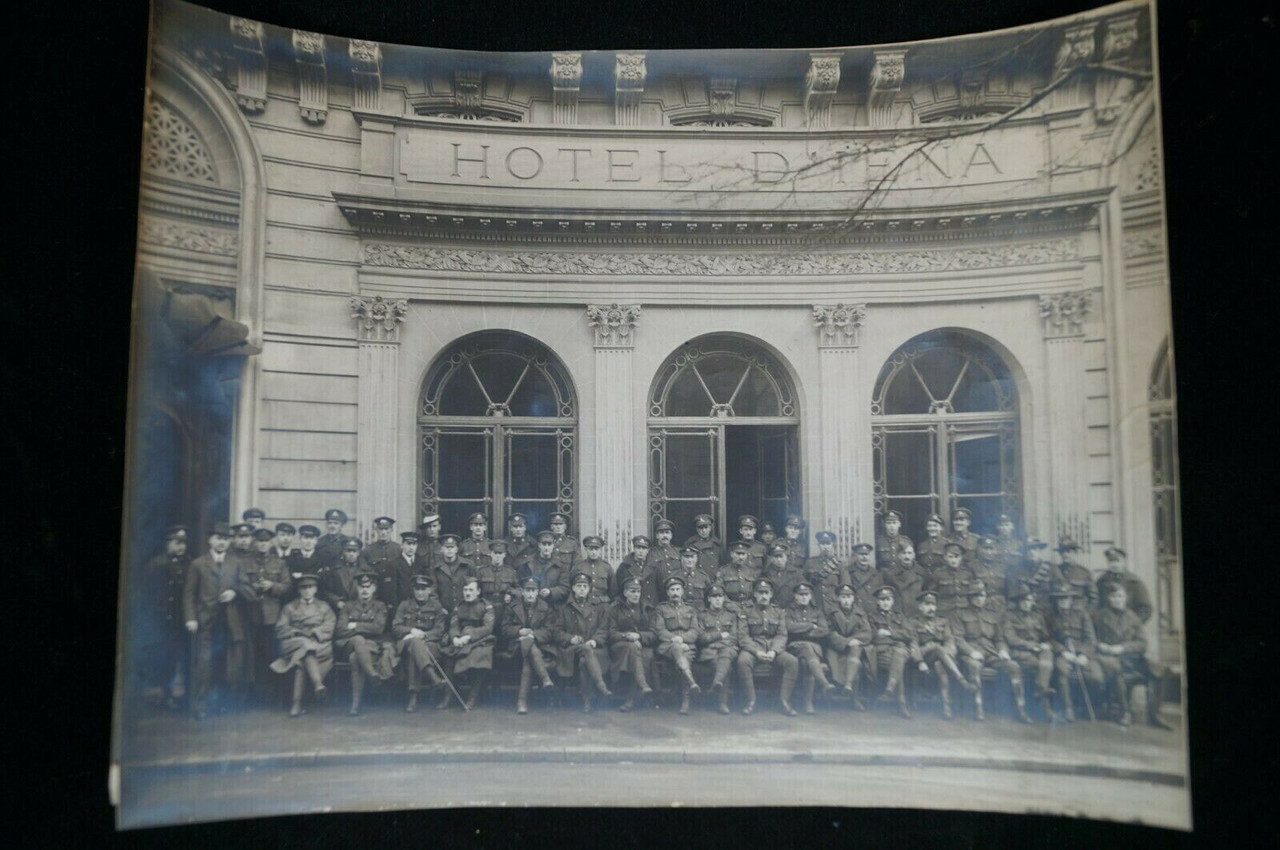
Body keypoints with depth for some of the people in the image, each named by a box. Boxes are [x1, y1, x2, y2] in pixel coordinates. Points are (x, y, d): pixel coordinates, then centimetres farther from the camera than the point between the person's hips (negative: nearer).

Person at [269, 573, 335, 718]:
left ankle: (297, 704, -44)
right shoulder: (289, 608, 24)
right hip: (294, 643, 0)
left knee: (302, 659, -34)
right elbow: (280, 630, 10)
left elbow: (328, 629, 8)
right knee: (304, 647, -37)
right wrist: (298, 632, -6)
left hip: (318, 644, 0)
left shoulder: (324, 607, 23)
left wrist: (312, 632, -9)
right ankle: (318, 684, -55)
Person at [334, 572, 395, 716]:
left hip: (373, 646, -1)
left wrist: (355, 626, -2)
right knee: (358, 639, -37)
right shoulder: (348, 607, 19)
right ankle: (373, 675, -44)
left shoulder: (380, 606, 15)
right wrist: (365, 629, -6)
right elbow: (340, 631, 5)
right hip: (349, 646, 1)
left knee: (355, 658, -36)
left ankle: (356, 703, -36)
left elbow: (378, 628, -3)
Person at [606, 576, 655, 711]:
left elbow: (653, 634, 8)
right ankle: (643, 685, -48)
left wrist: (639, 636, -12)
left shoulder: (647, 610, 18)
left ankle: (630, 699, -32)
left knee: (646, 655, -33)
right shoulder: (615, 609, 12)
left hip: (643, 646, 1)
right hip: (620, 646, -1)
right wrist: (628, 637, -15)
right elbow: (611, 634, 1)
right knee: (633, 648, -36)